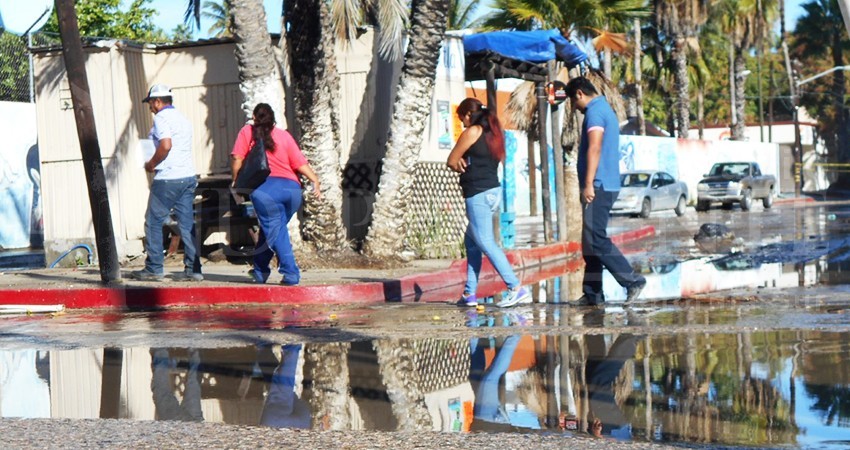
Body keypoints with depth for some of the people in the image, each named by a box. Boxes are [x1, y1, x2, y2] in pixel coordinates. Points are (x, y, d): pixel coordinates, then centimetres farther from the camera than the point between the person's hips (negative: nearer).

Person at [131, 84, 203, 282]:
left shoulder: (162, 118, -8)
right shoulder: (182, 118, 19)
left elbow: (166, 145, -22)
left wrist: (151, 164, -8)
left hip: (168, 179, -8)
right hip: (188, 176, 8)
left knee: (153, 222, 2)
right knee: (187, 223, 6)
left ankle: (153, 268, 3)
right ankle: (193, 269, 3)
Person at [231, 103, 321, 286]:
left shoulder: (247, 132, 12)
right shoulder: (284, 135, 17)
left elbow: (237, 158, 4)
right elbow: (300, 163, 6)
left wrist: (235, 181, 16)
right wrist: (315, 180, 2)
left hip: (266, 187, -4)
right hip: (292, 188, 4)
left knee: (275, 231, -2)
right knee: (274, 229, 18)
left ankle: (291, 273, -12)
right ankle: (260, 269, 28)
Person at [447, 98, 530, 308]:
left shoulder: (472, 132, -9)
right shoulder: (494, 132, 15)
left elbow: (452, 162, -4)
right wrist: (466, 163, 0)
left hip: (478, 194, -9)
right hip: (493, 191, 9)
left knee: (486, 242, -9)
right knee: (471, 240, 16)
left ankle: (517, 289, -18)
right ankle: (470, 293, 15)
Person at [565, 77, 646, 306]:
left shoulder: (594, 111, -10)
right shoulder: (606, 110, 22)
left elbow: (594, 148, -20)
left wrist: (588, 184, -23)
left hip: (598, 187, -10)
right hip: (607, 186, 10)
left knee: (596, 240, -13)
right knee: (590, 241, 9)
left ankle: (632, 281, -14)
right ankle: (592, 293, 9)